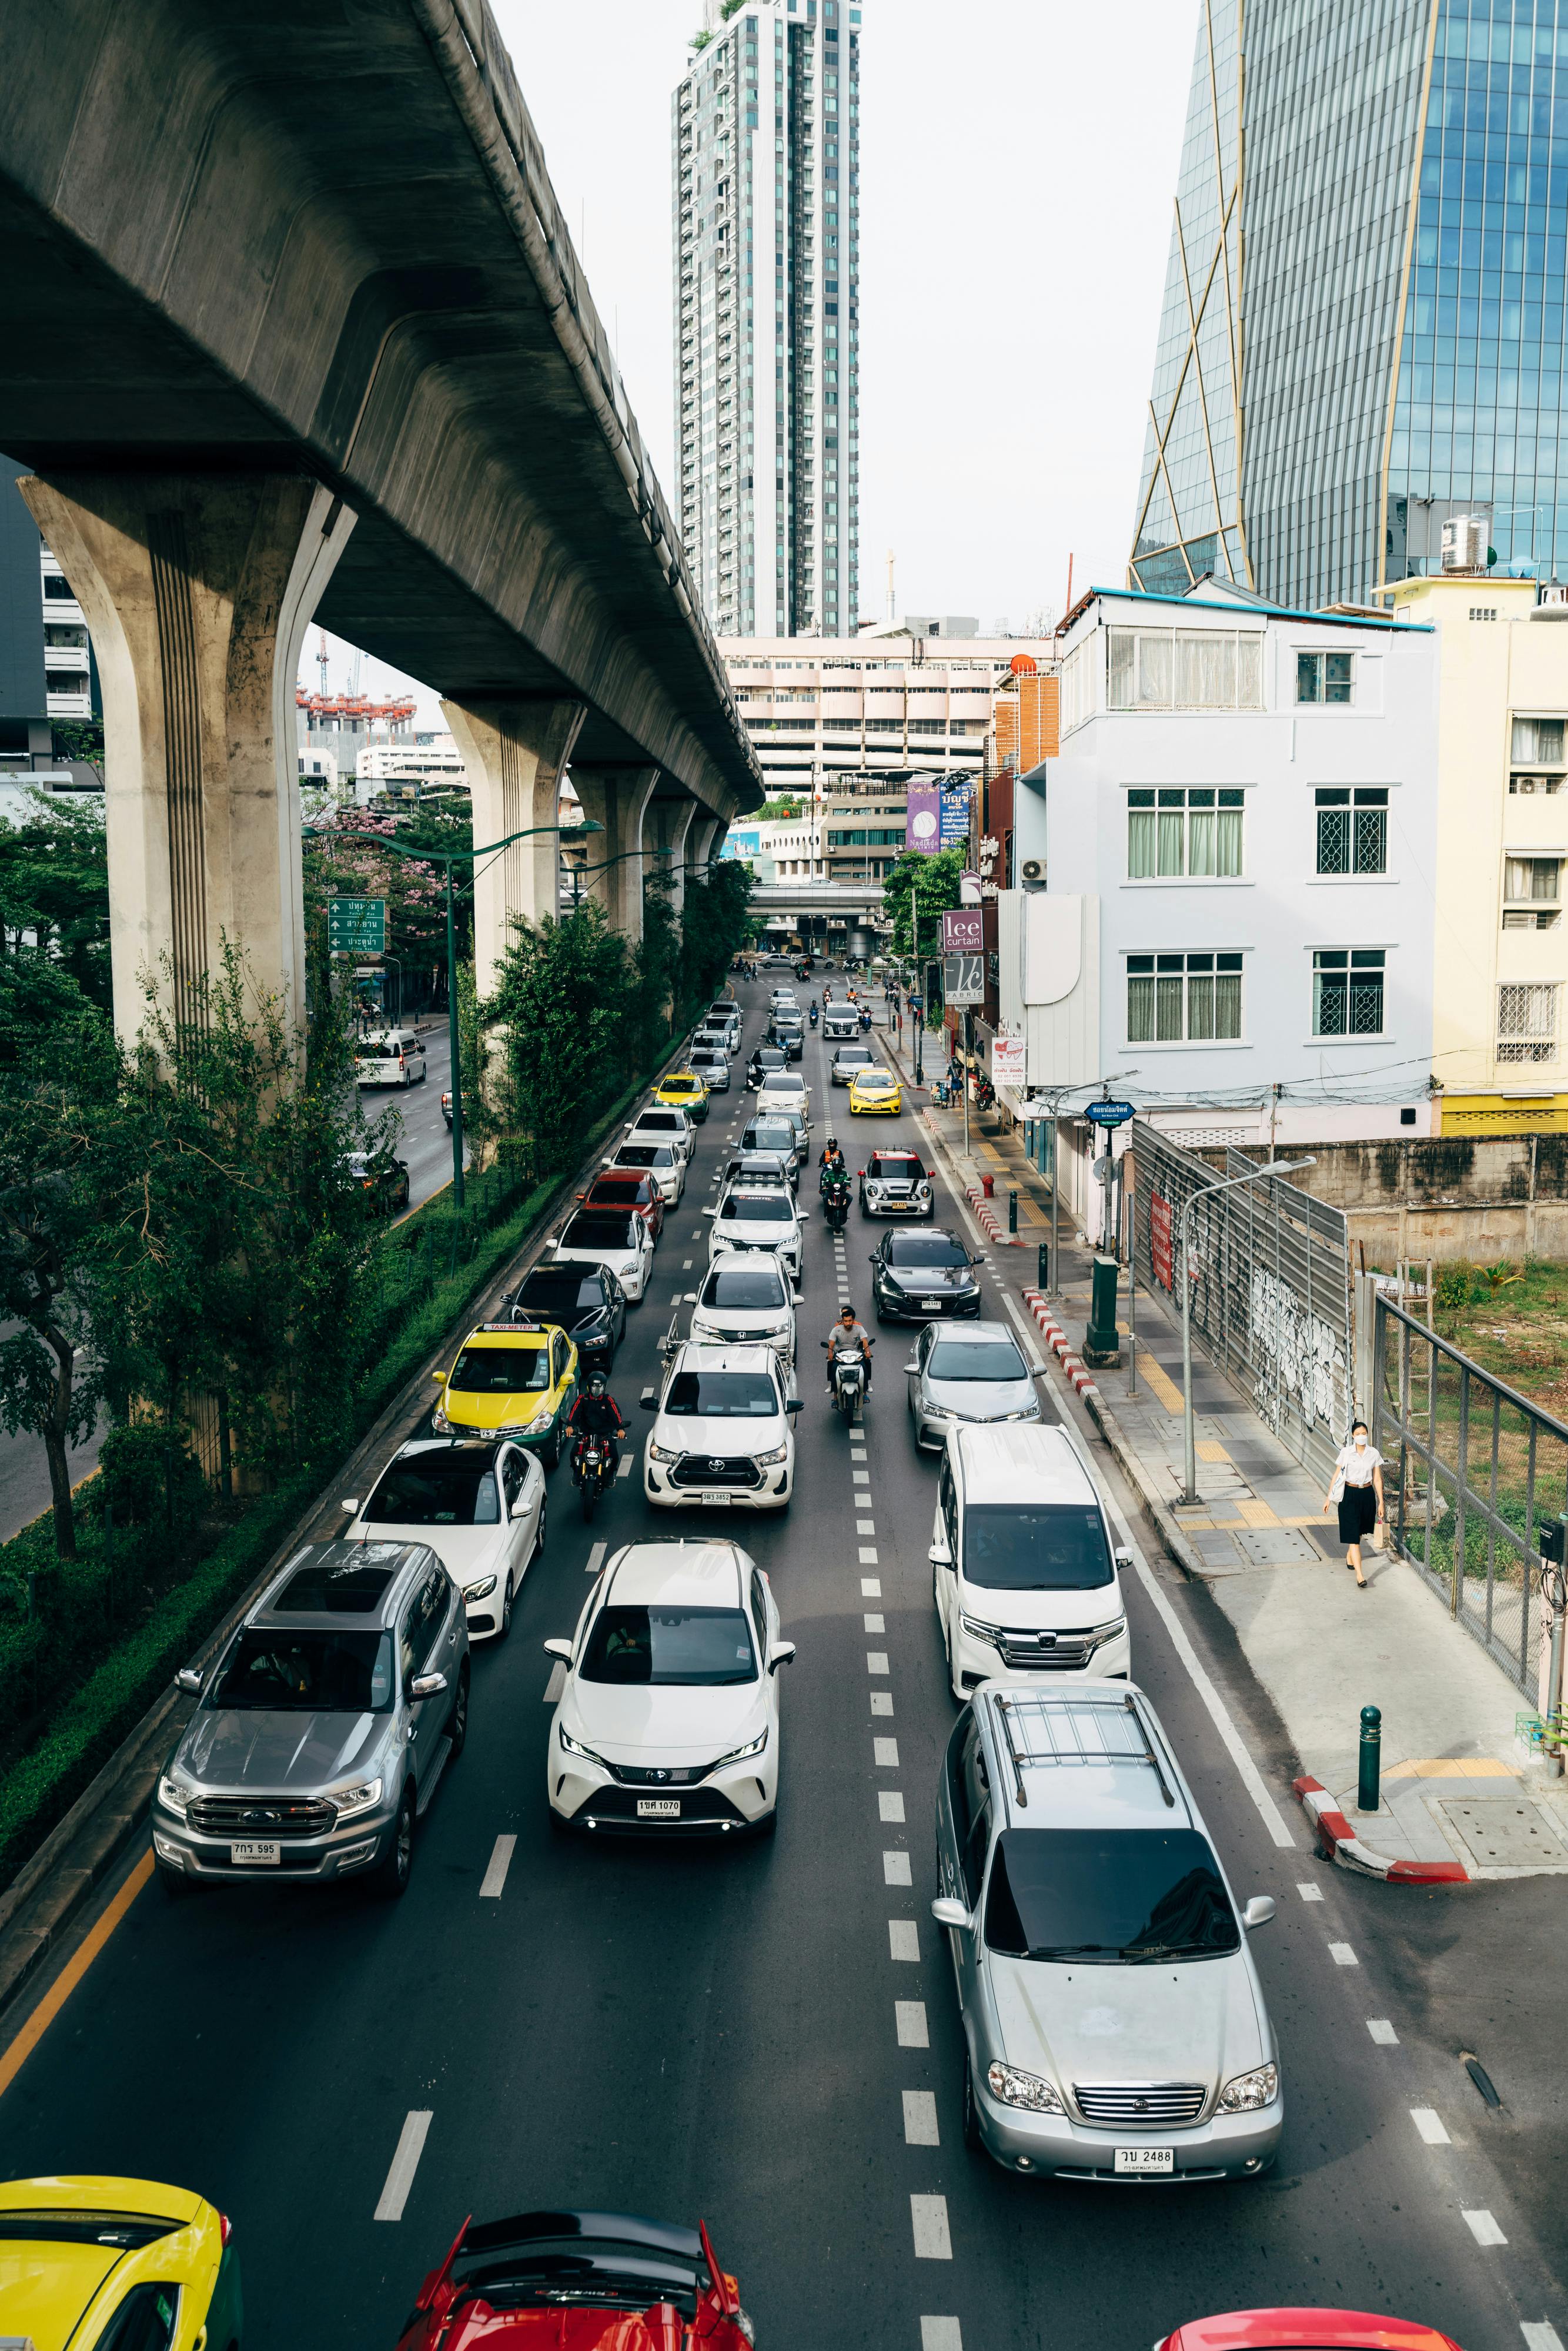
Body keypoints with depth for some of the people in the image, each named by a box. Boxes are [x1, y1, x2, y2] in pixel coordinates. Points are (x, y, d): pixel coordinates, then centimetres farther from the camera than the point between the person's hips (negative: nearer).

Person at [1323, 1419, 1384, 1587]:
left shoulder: (1374, 1454, -2)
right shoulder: (1346, 1452, -7)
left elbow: (1377, 1479, 4)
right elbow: (1337, 1476, 1)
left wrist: (1381, 1502, 4)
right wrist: (1329, 1498, 3)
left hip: (1367, 1495, 3)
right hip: (1350, 1495, -3)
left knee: (1360, 1532, 19)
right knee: (1353, 1535, -8)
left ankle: (1349, 1557, 48)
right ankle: (1359, 1575, -12)